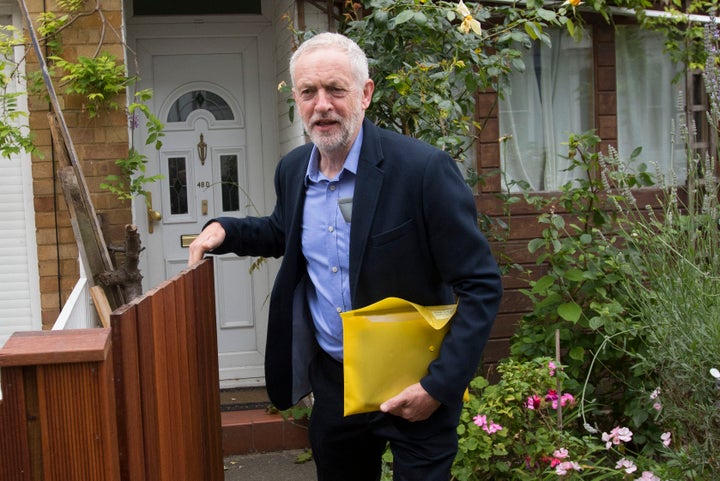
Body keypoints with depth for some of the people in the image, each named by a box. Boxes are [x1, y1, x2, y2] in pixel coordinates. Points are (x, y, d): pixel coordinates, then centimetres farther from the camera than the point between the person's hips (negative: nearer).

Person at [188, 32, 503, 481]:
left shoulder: (424, 169, -20)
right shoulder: (293, 170, 1)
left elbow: (480, 286, -17)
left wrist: (439, 386, -21)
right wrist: (225, 230, 3)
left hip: (413, 390, -5)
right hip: (332, 381, 6)